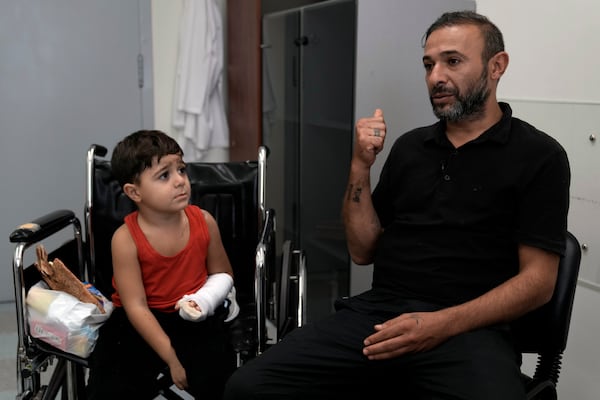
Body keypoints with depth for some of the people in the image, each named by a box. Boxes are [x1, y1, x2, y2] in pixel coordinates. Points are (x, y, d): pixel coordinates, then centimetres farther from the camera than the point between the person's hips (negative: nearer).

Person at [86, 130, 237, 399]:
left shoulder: (203, 222, -7)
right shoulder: (126, 239, -16)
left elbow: (222, 274, 7)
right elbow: (136, 306, -16)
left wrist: (204, 300, -16)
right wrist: (172, 358, -19)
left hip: (195, 319, 2)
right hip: (140, 324, -1)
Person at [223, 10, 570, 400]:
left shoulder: (539, 156, 2)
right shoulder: (409, 146, 15)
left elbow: (537, 280, -4)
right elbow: (363, 250, 13)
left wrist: (442, 325, -17)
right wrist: (361, 166, 0)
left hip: (468, 330, -3)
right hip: (377, 312, 4)